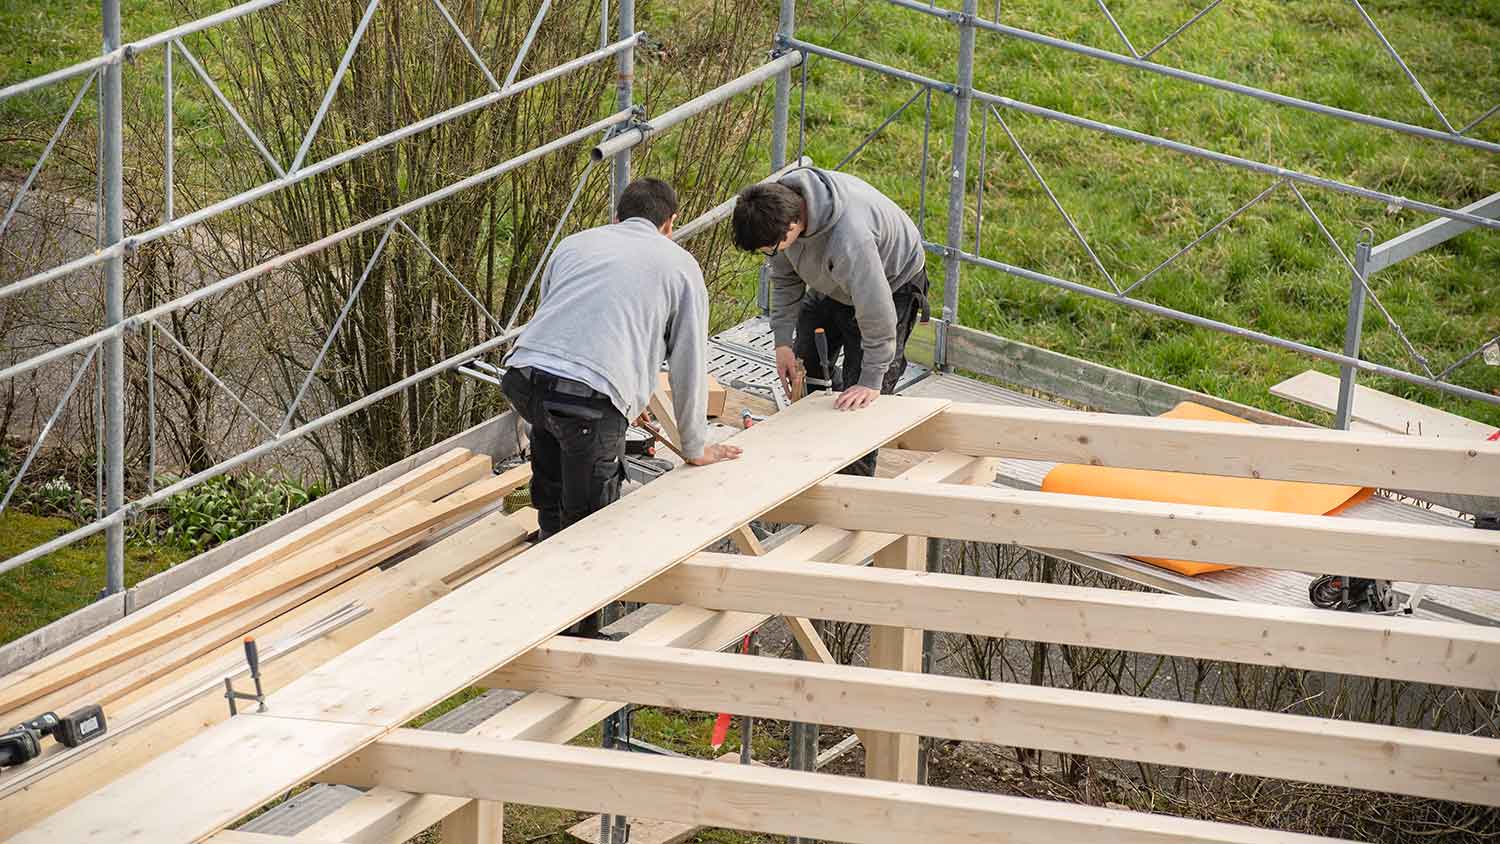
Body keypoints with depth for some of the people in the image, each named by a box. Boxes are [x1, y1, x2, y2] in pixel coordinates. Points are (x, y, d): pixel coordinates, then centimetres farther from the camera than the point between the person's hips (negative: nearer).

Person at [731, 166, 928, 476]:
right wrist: (783, 342, -6)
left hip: (892, 284, -8)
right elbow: (784, 278, -5)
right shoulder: (781, 201, -23)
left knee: (859, 400, -12)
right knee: (803, 370, 13)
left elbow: (876, 313, -37)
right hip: (834, 284, 8)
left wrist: (872, 381, -29)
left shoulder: (849, 238, -47)